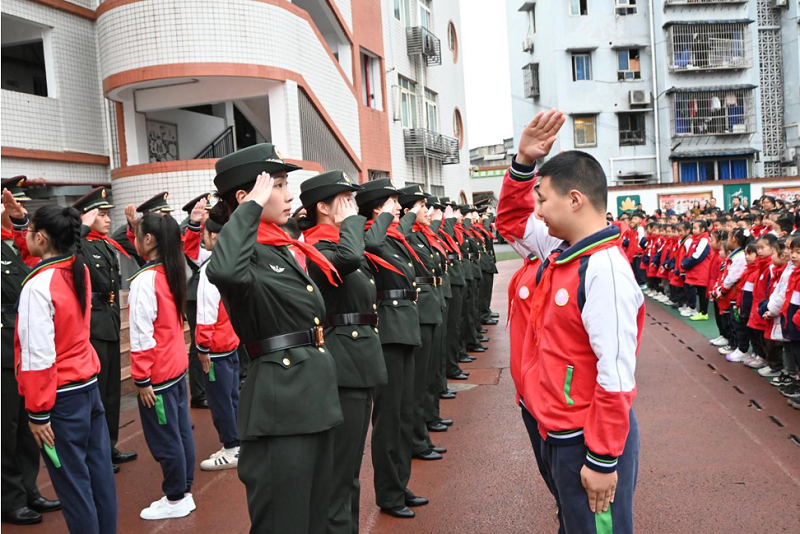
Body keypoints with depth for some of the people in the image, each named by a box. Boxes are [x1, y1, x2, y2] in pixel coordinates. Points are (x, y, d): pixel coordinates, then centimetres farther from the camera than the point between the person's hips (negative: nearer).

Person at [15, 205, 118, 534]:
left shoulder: (38, 285, -18)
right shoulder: (80, 272, 2)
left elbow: (39, 356, -20)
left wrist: (37, 412, -13)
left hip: (61, 396, -7)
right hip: (89, 383, 7)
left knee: (72, 481, 4)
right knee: (98, 471, 14)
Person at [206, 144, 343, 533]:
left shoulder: (284, 248, 13)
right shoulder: (247, 252, -14)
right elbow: (224, 271, -40)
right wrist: (252, 207, -28)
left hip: (313, 394, 9)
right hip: (280, 405, -9)